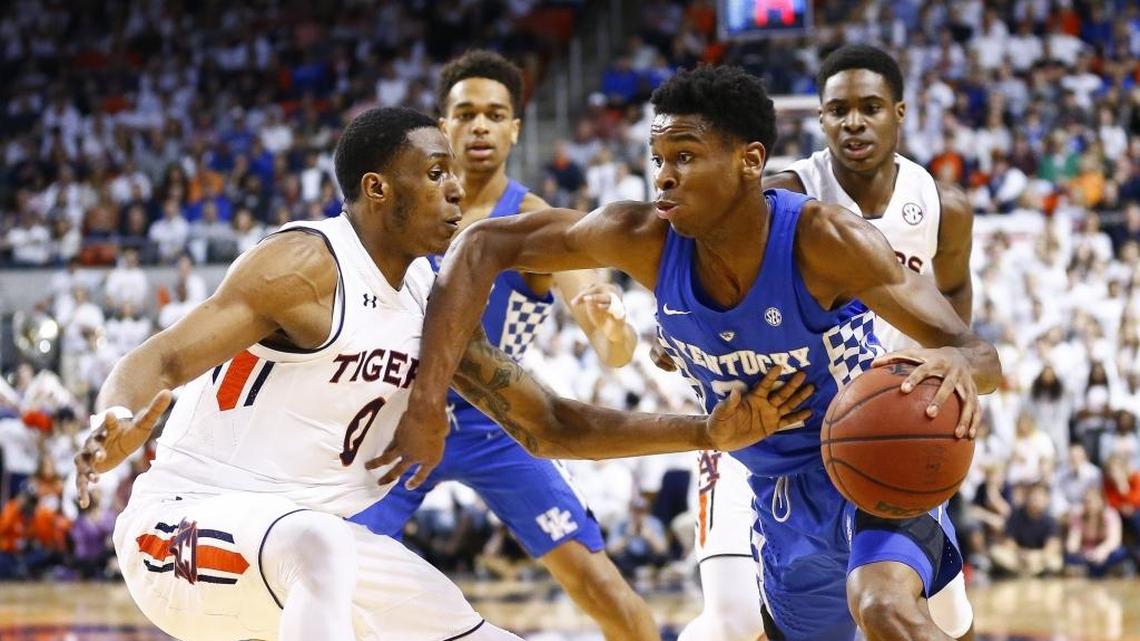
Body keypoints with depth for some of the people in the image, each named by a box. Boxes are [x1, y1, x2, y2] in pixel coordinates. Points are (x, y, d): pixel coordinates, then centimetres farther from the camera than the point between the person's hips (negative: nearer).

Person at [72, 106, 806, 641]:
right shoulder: (306, 266, -16)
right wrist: (113, 433, -47)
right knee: (318, 547, -41)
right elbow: (162, 360, -24)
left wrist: (709, 432, 5)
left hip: (319, 539, 9)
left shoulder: (434, 302, 9)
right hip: (189, 522, -9)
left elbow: (551, 425, 14)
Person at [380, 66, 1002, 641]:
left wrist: (961, 365, -57)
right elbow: (483, 246, -10)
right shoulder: (646, 239, -17)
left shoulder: (823, 240, -28)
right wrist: (427, 398, -17)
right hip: (780, 495, 6)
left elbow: (980, 353, -31)